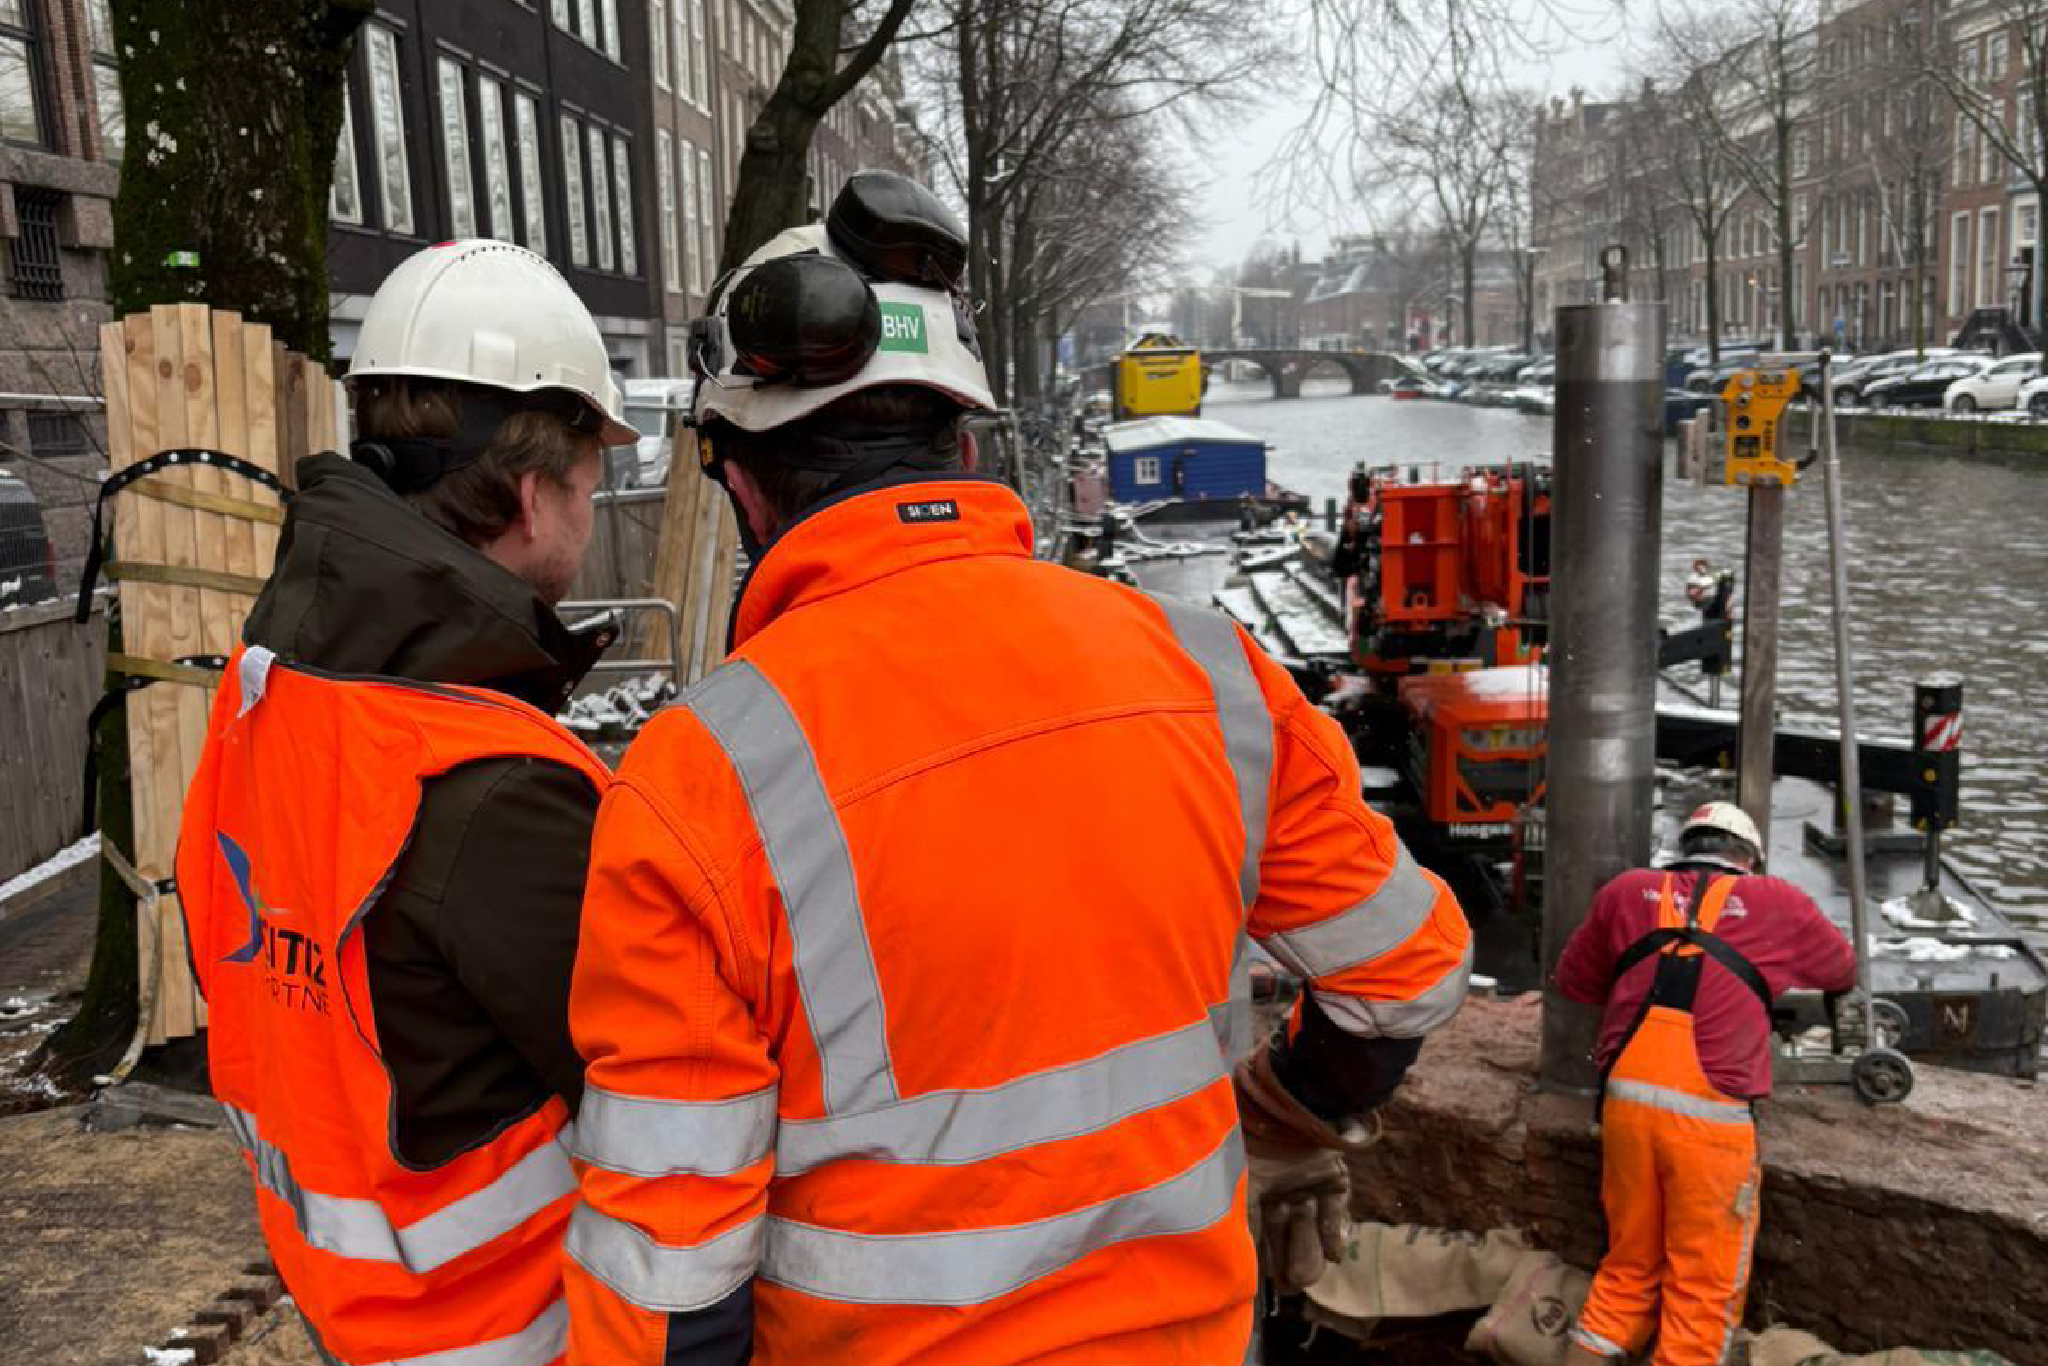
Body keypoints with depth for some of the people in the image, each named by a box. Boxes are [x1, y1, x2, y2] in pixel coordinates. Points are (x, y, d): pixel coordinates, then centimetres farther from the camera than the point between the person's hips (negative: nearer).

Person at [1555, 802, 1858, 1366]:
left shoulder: (1626, 891, 15)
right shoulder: (1776, 902, 8)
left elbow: (1573, 981, 25)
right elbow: (1844, 971, 26)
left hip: (1626, 1099, 4)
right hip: (1710, 1113, -3)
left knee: (1628, 1268, 20)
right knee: (1704, 1288, 9)